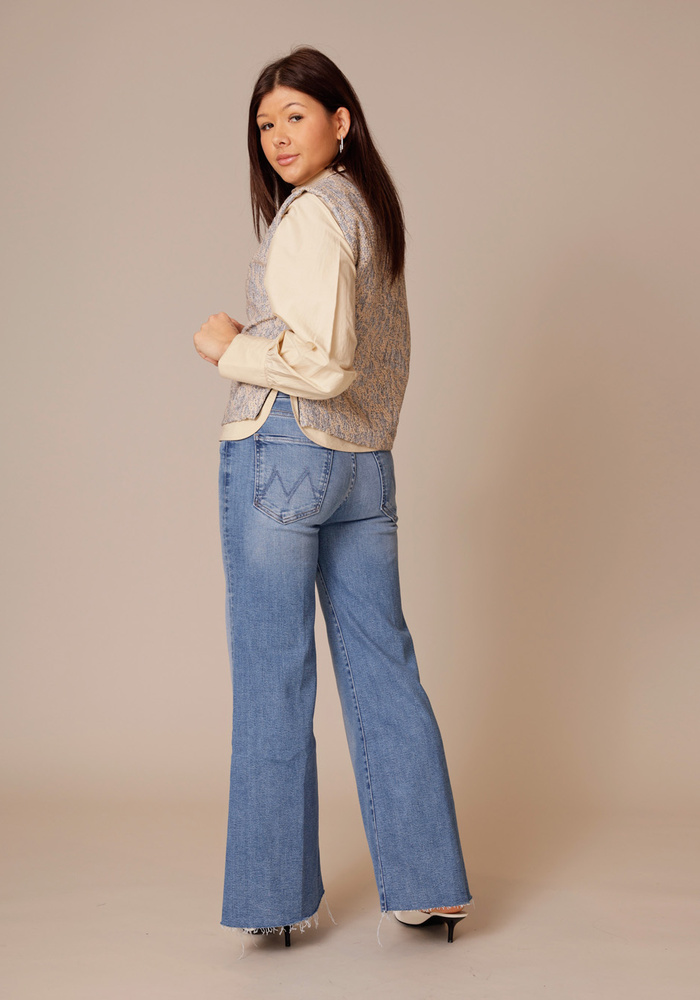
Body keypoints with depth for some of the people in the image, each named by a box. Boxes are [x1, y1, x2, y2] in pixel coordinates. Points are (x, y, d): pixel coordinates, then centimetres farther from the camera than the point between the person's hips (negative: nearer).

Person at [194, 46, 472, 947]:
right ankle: (428, 885, 17)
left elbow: (327, 362, -20)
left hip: (281, 457, -8)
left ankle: (278, 896, 12)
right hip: (365, 465, 8)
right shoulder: (372, 209, 16)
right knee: (383, 669, 10)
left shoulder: (310, 216, -12)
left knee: (272, 679, 2)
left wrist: (231, 347, -8)